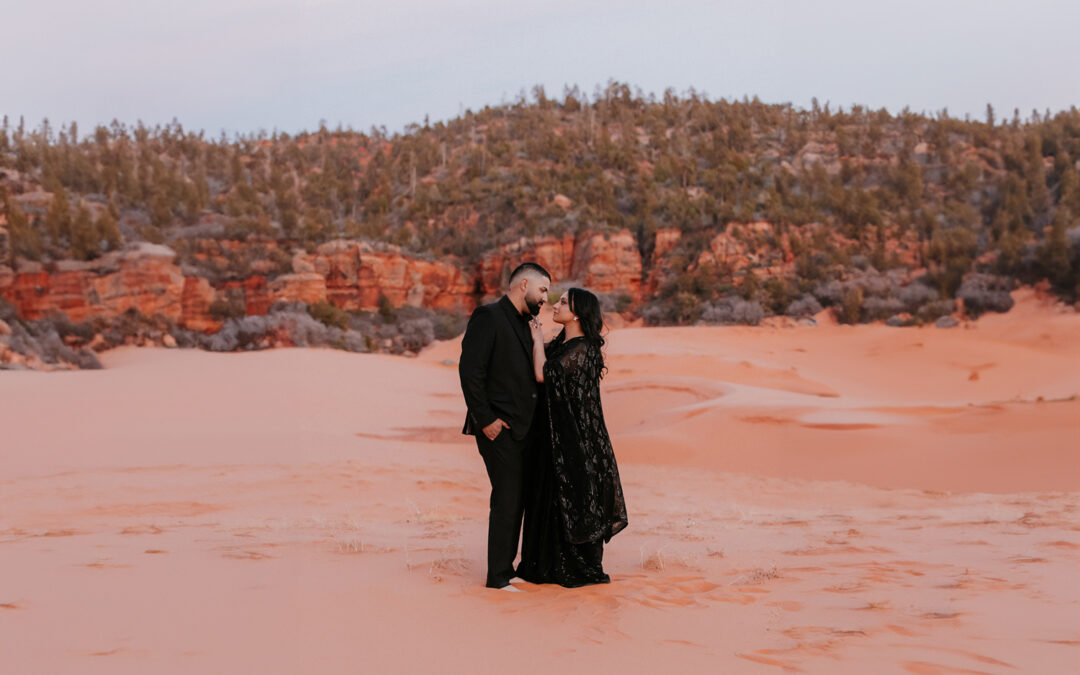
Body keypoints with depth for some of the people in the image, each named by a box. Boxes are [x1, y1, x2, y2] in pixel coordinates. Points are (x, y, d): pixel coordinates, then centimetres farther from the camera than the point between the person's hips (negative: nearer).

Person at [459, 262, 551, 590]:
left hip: (521, 428, 9)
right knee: (507, 501, -7)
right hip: (499, 428, -9)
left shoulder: (523, 323, 18)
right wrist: (485, 419, -17)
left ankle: (506, 567, 22)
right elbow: (470, 371, -17)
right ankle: (498, 577, 1)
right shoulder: (488, 317, -10)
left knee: (516, 501, 12)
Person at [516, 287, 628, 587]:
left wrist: (538, 339, -9)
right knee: (551, 499, 12)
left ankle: (584, 569, 8)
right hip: (555, 433, 9)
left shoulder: (582, 349, -16)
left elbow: (543, 374, -22)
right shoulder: (561, 343, 12)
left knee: (573, 499, -2)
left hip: (575, 435, -9)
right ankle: (553, 565, 20)